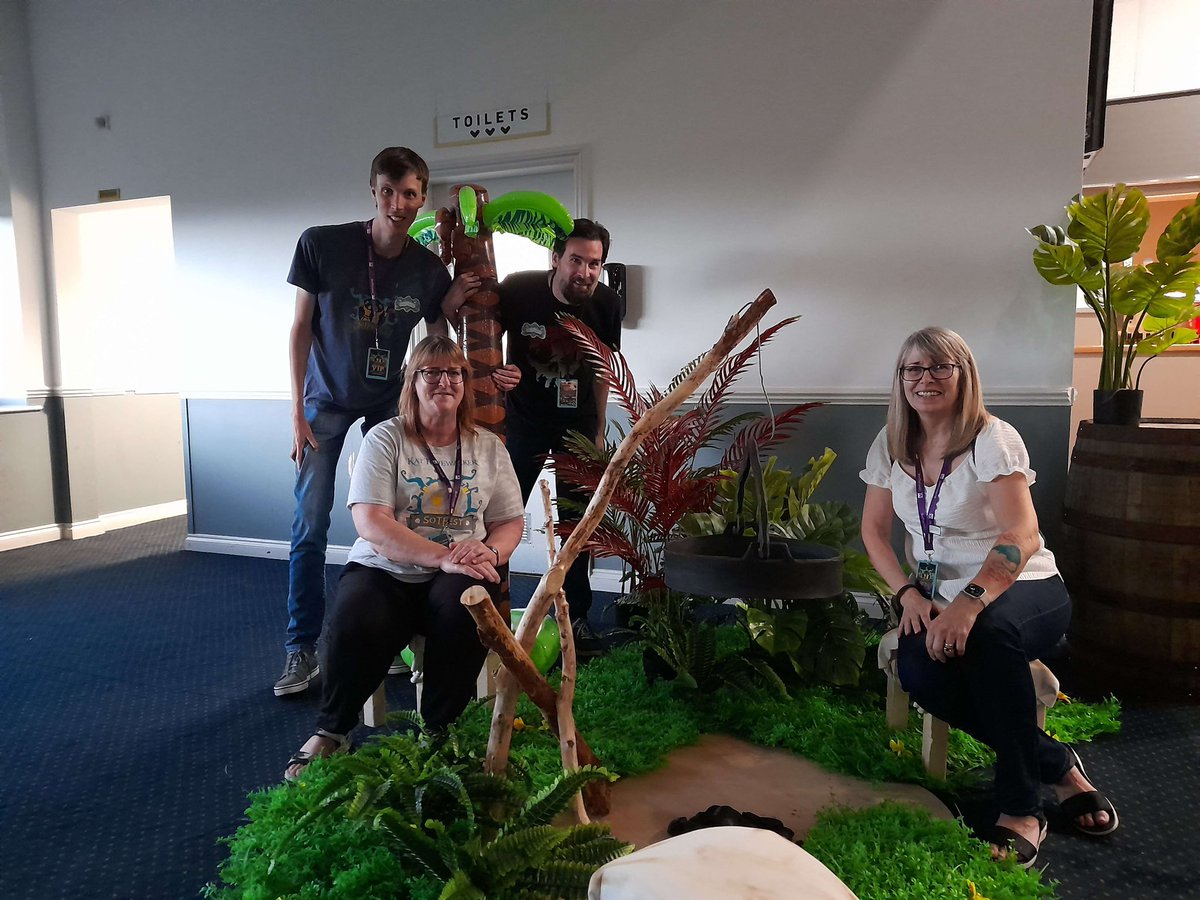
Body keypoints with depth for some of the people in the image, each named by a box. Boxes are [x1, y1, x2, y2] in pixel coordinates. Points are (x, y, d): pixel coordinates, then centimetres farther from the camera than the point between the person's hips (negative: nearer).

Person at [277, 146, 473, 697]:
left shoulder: (429, 271, -12)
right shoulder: (321, 244, -17)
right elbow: (301, 329, -9)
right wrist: (298, 412, -10)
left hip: (389, 402, 1)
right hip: (327, 401, -1)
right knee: (310, 525, -4)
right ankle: (302, 651, 8)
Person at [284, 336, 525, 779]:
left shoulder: (489, 447, 11)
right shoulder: (386, 439, 1)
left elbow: (511, 522, 10)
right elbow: (370, 523, -11)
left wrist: (489, 550, -15)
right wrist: (443, 556, -21)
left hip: (459, 576, 2)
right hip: (384, 570, -1)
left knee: (465, 605, -34)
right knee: (356, 622, -32)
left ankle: (439, 730, -10)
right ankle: (331, 730, -1)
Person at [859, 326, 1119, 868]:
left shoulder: (993, 439, -11)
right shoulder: (890, 445, 4)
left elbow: (1022, 536, -23)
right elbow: (874, 530, 6)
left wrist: (970, 604, -38)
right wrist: (908, 595, -10)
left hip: (1021, 588, -4)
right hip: (939, 595, 4)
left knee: (990, 634, -39)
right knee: (919, 671, -29)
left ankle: (1020, 810, -21)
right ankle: (1055, 765, -7)